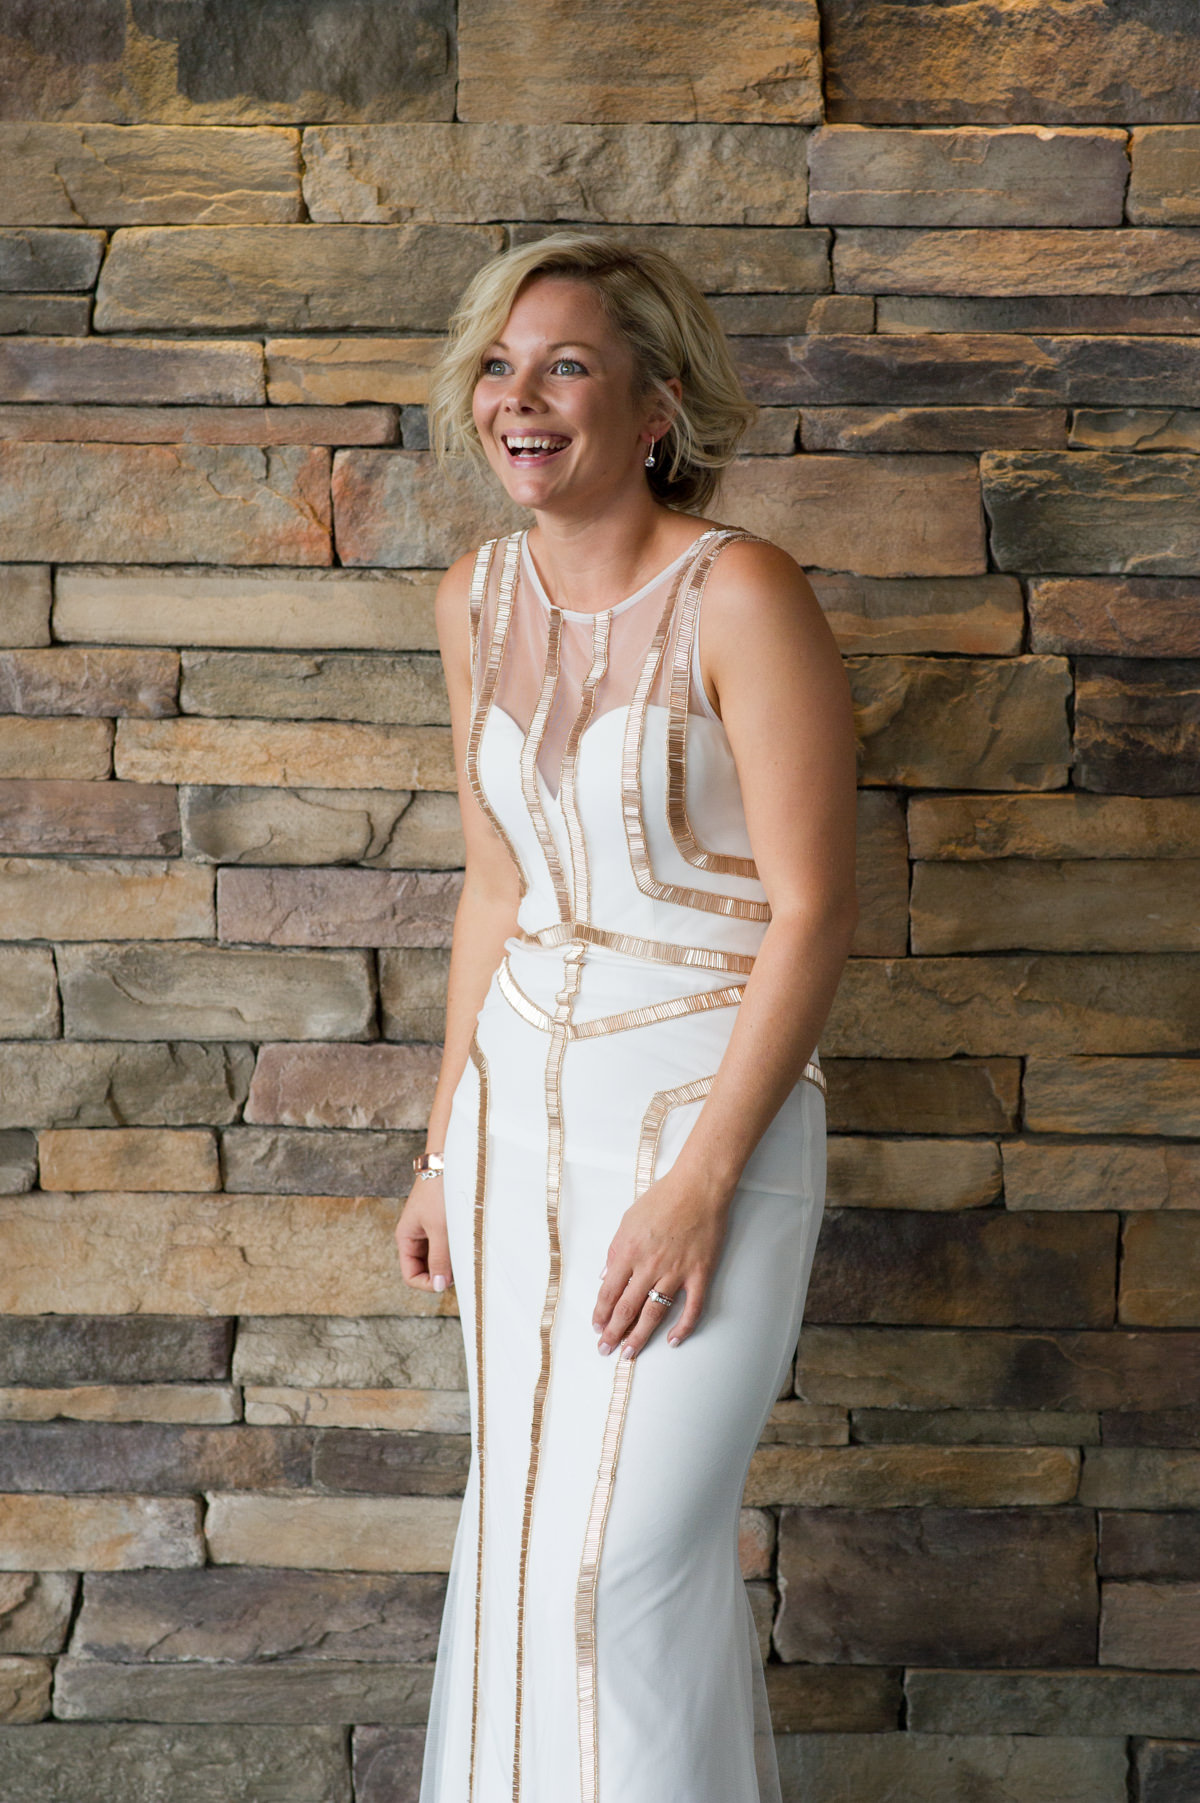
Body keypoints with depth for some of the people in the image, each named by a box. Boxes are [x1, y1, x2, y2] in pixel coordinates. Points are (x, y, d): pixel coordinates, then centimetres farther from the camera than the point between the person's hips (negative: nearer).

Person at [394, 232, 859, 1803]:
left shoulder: (740, 597, -16)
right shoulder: (479, 600, 5)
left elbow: (812, 909, -16)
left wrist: (701, 1179, -18)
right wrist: (449, 1146, 14)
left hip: (713, 1101, -6)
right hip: (525, 1101, 6)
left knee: (625, 1555, -4)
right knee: (518, 1529, 14)